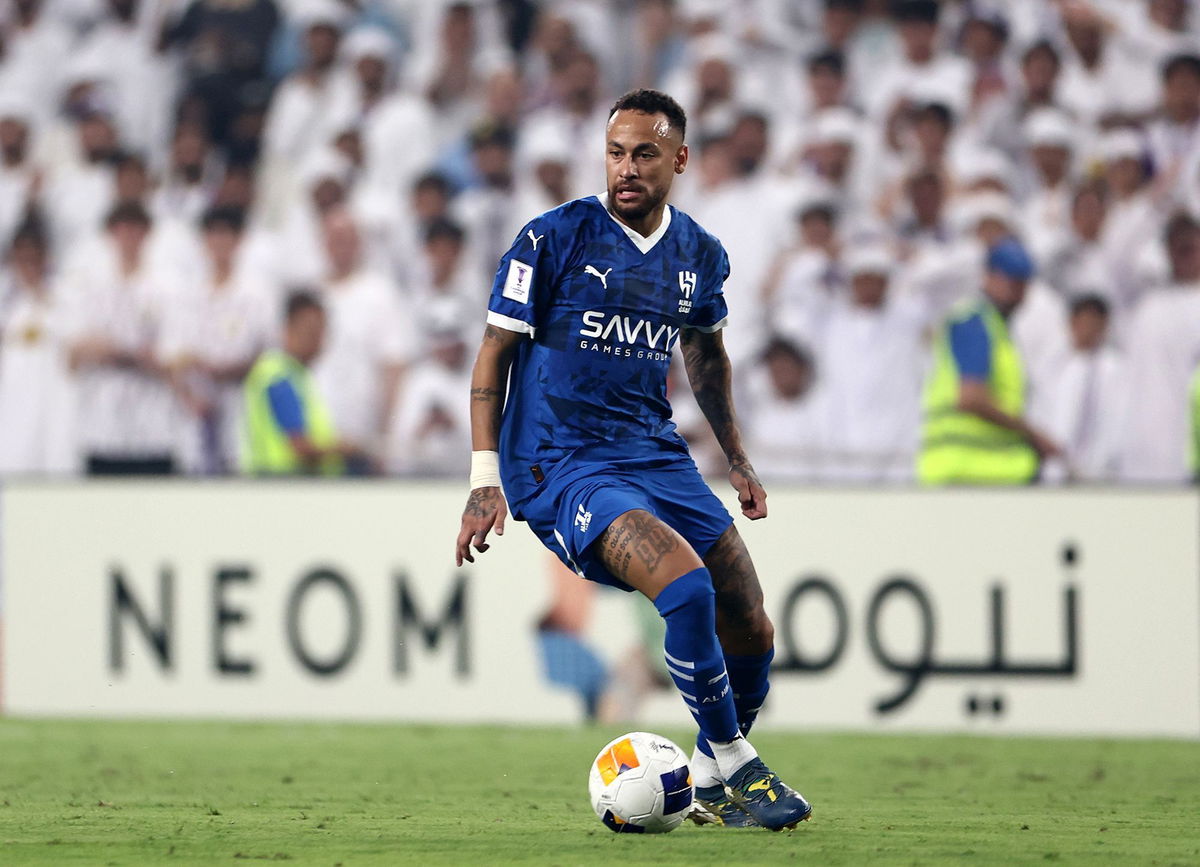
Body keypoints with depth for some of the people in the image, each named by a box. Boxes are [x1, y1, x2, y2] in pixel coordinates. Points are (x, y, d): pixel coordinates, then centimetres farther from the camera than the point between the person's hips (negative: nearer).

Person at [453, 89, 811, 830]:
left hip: (655, 454, 6)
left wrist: (738, 460, 25)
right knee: (687, 585, -29)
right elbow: (496, 353, -4)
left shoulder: (699, 254, 7)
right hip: (559, 463, -6)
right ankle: (734, 763, -12)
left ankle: (712, 784, 24)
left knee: (751, 634, -1)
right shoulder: (555, 238, -9)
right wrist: (485, 480, -11)